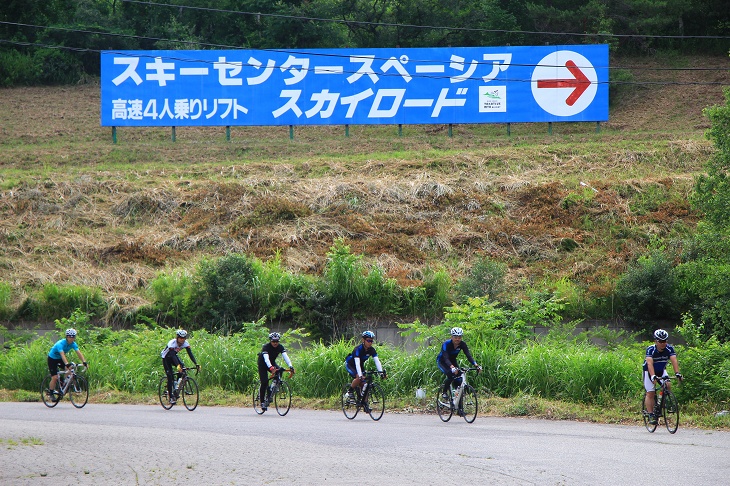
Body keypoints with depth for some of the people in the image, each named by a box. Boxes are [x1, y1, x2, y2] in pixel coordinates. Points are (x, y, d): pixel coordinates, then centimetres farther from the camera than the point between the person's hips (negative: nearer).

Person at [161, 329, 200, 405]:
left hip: (174, 356, 5)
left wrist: (196, 364, -37)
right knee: (170, 377, -15)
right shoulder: (172, 343, -33)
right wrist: (178, 365, -58)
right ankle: (171, 397, -6)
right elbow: (172, 355, -44)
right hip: (166, 358, -5)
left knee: (182, 368, -21)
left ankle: (176, 390, -8)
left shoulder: (185, 343, -19)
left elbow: (190, 354, -23)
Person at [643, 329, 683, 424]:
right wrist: (653, 376, -56)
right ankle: (651, 415, -4)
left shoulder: (669, 348, -20)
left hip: (661, 370, 3)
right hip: (649, 371, -3)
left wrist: (677, 373, -46)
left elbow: (674, 361, -31)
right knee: (650, 393, -10)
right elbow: (650, 363, -41)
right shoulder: (651, 350, -29)